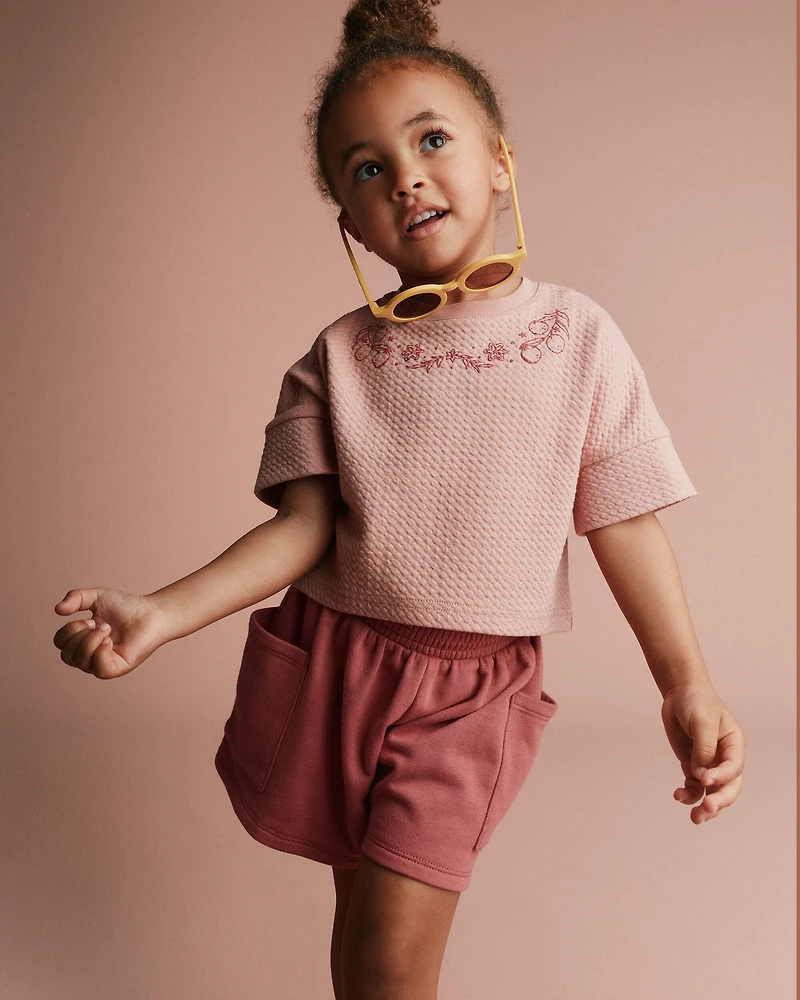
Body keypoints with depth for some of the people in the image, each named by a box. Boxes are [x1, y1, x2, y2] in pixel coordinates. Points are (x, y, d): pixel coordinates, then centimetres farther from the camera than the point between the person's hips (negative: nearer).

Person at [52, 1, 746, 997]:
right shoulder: (340, 355, 0)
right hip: (333, 662, 2)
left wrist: (686, 682, -11)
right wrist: (160, 614, -17)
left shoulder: (579, 336, -4)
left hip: (471, 689, -2)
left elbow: (622, 522, -3)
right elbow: (304, 528, -6)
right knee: (362, 910, 18)